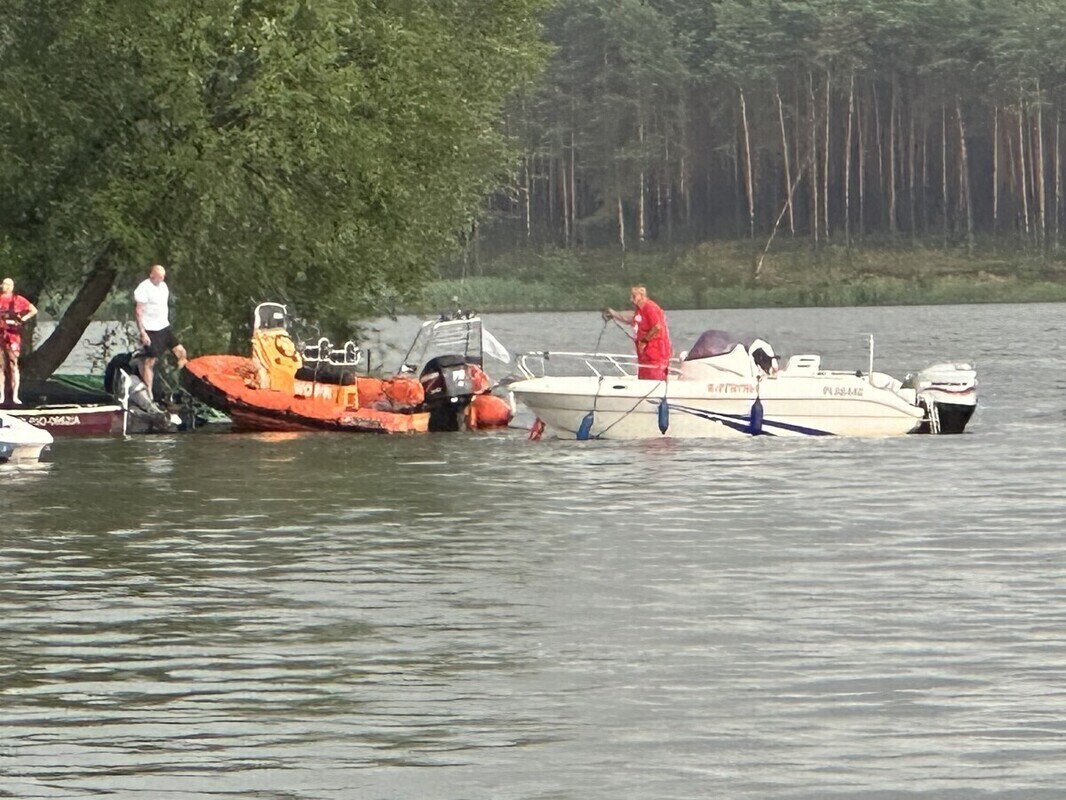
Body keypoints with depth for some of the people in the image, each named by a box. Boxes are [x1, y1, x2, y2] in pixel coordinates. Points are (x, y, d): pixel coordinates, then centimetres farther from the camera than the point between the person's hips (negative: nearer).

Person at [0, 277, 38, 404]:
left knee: (13, 365, -6)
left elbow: (33, 310, 6)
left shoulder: (17, 299, 2)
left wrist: (23, 319, -3)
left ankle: (15, 396, -7)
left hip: (13, 335, -3)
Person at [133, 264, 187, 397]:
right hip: (150, 331, -8)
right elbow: (138, 311, -15)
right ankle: (149, 393, 0)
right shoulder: (143, 288, -15)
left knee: (180, 352, 4)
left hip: (164, 327, 8)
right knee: (150, 361, -5)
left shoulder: (163, 286, 9)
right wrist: (142, 332, -18)